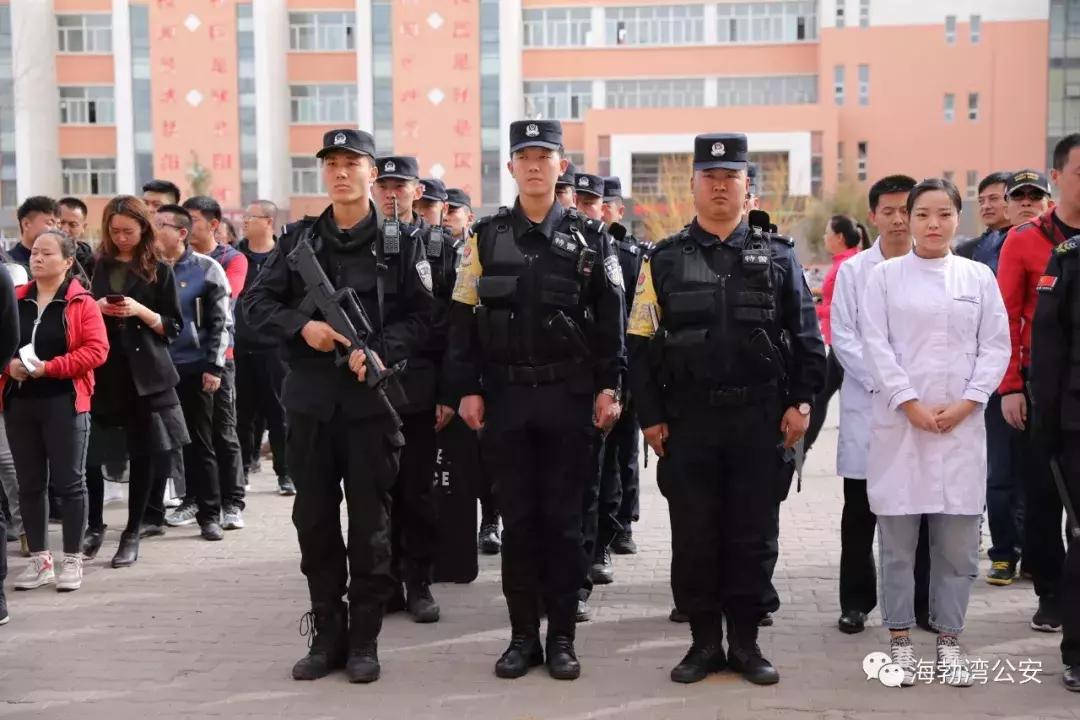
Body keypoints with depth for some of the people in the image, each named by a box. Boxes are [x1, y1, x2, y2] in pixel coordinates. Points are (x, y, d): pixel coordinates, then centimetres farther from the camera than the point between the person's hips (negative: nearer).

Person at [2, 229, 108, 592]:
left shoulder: (82, 303, -5)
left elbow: (96, 349, -12)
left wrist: (49, 367, -18)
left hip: (64, 403, -5)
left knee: (69, 481, 1)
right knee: (30, 483, 10)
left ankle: (72, 560, 11)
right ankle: (39, 559, 21)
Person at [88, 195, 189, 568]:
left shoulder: (159, 271, 3)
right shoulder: (99, 266, 9)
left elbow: (172, 328, 1)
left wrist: (140, 311, -15)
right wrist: (95, 309, -6)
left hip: (146, 372, -2)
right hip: (104, 368, 2)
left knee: (144, 452, 2)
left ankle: (132, 533, 13)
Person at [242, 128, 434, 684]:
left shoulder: (400, 243, 3)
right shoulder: (298, 239, 9)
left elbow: (422, 315, -2)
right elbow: (257, 302, 6)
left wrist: (382, 352, -18)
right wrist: (301, 326, -12)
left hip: (372, 399, -2)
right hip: (310, 399, 3)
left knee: (370, 522, 3)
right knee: (315, 520, 8)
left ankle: (364, 640, 14)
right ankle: (327, 635, 20)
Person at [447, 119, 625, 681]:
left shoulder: (590, 237, 4)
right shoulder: (485, 237, 5)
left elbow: (609, 320, 3)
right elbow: (464, 320, 4)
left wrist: (609, 388, -4)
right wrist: (468, 390, -2)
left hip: (570, 397, -1)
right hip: (505, 397, 1)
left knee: (563, 519, 4)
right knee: (518, 518, 6)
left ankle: (561, 636, 14)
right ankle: (523, 635, 16)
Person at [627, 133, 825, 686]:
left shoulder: (777, 256, 7)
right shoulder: (664, 259, 5)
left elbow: (806, 336, 7)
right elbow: (642, 344, 3)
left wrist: (800, 401, -2)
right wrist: (650, 417, -2)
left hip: (760, 418, 0)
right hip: (688, 420, 0)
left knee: (754, 534, 5)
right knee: (693, 535, 5)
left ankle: (745, 641, 17)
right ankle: (704, 641, 18)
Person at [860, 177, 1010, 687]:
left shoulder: (979, 276, 9)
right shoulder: (885, 276, 4)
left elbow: (996, 346, 5)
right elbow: (876, 345, -2)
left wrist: (967, 403, -7)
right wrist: (911, 403, -11)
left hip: (961, 422, 2)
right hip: (899, 421, -1)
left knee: (958, 541, 3)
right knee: (898, 539, 2)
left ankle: (949, 640, 15)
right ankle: (900, 640, 13)